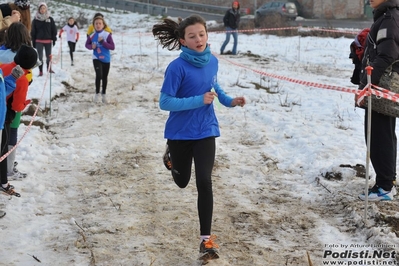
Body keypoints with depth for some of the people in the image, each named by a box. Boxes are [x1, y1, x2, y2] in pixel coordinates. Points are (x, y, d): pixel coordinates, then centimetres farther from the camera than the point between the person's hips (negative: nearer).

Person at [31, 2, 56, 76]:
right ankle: (40, 71, 5)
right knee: (40, 57, -1)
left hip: (48, 41, 1)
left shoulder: (50, 19, 2)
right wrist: (33, 41, 1)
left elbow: (54, 30, 5)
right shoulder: (35, 20, 1)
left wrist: (54, 39, 1)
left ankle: (49, 68, 27)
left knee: (48, 56, 10)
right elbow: (33, 32, 4)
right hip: (39, 41, -1)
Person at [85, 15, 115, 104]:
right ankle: (97, 93, -1)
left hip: (106, 59, 1)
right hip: (96, 58, -1)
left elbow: (112, 47, -12)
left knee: (104, 77, 14)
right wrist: (91, 46, -12)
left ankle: (104, 94, 34)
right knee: (99, 75, -20)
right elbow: (87, 44, 10)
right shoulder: (92, 36, -5)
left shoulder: (107, 35, -11)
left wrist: (103, 42, -23)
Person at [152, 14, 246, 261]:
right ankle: (171, 154, 54)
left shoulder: (212, 61, -5)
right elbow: (165, 103, -21)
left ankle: (206, 238, -1)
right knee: (182, 181, 19)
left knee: (204, 182, -9)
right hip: (180, 133, -2)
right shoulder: (177, 67, -21)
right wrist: (199, 100, -27)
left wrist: (228, 100, -2)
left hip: (205, 131, 2)